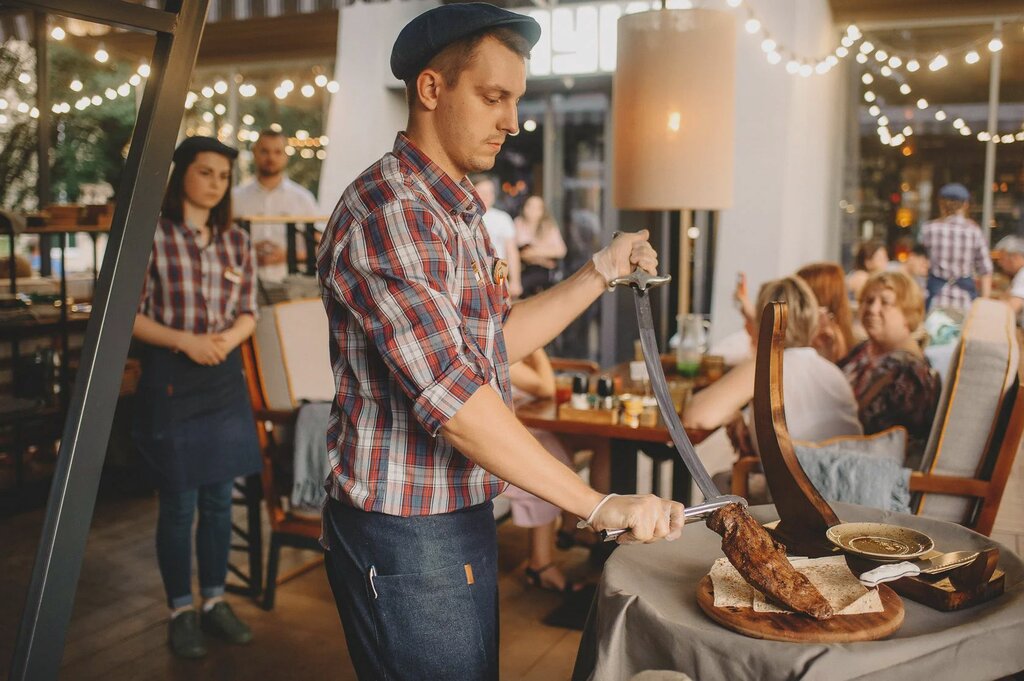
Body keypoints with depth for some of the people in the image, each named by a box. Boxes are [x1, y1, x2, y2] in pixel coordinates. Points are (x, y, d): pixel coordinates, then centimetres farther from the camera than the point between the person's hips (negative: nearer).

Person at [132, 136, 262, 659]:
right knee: (179, 503, 3)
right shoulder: (152, 237, -8)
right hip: (170, 379, -4)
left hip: (224, 377, 5)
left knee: (219, 498, 11)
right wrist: (185, 340, -18)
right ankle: (180, 611, 19)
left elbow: (248, 313, 10)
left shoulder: (236, 242, 7)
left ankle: (214, 602, 26)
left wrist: (227, 339, -11)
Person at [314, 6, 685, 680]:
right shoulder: (389, 212, -20)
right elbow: (453, 398, -28)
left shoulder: (457, 208, 13)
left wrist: (602, 271, 10)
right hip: (406, 539, -9)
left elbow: (498, 340, 16)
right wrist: (599, 505, -26)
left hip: (461, 521, 9)